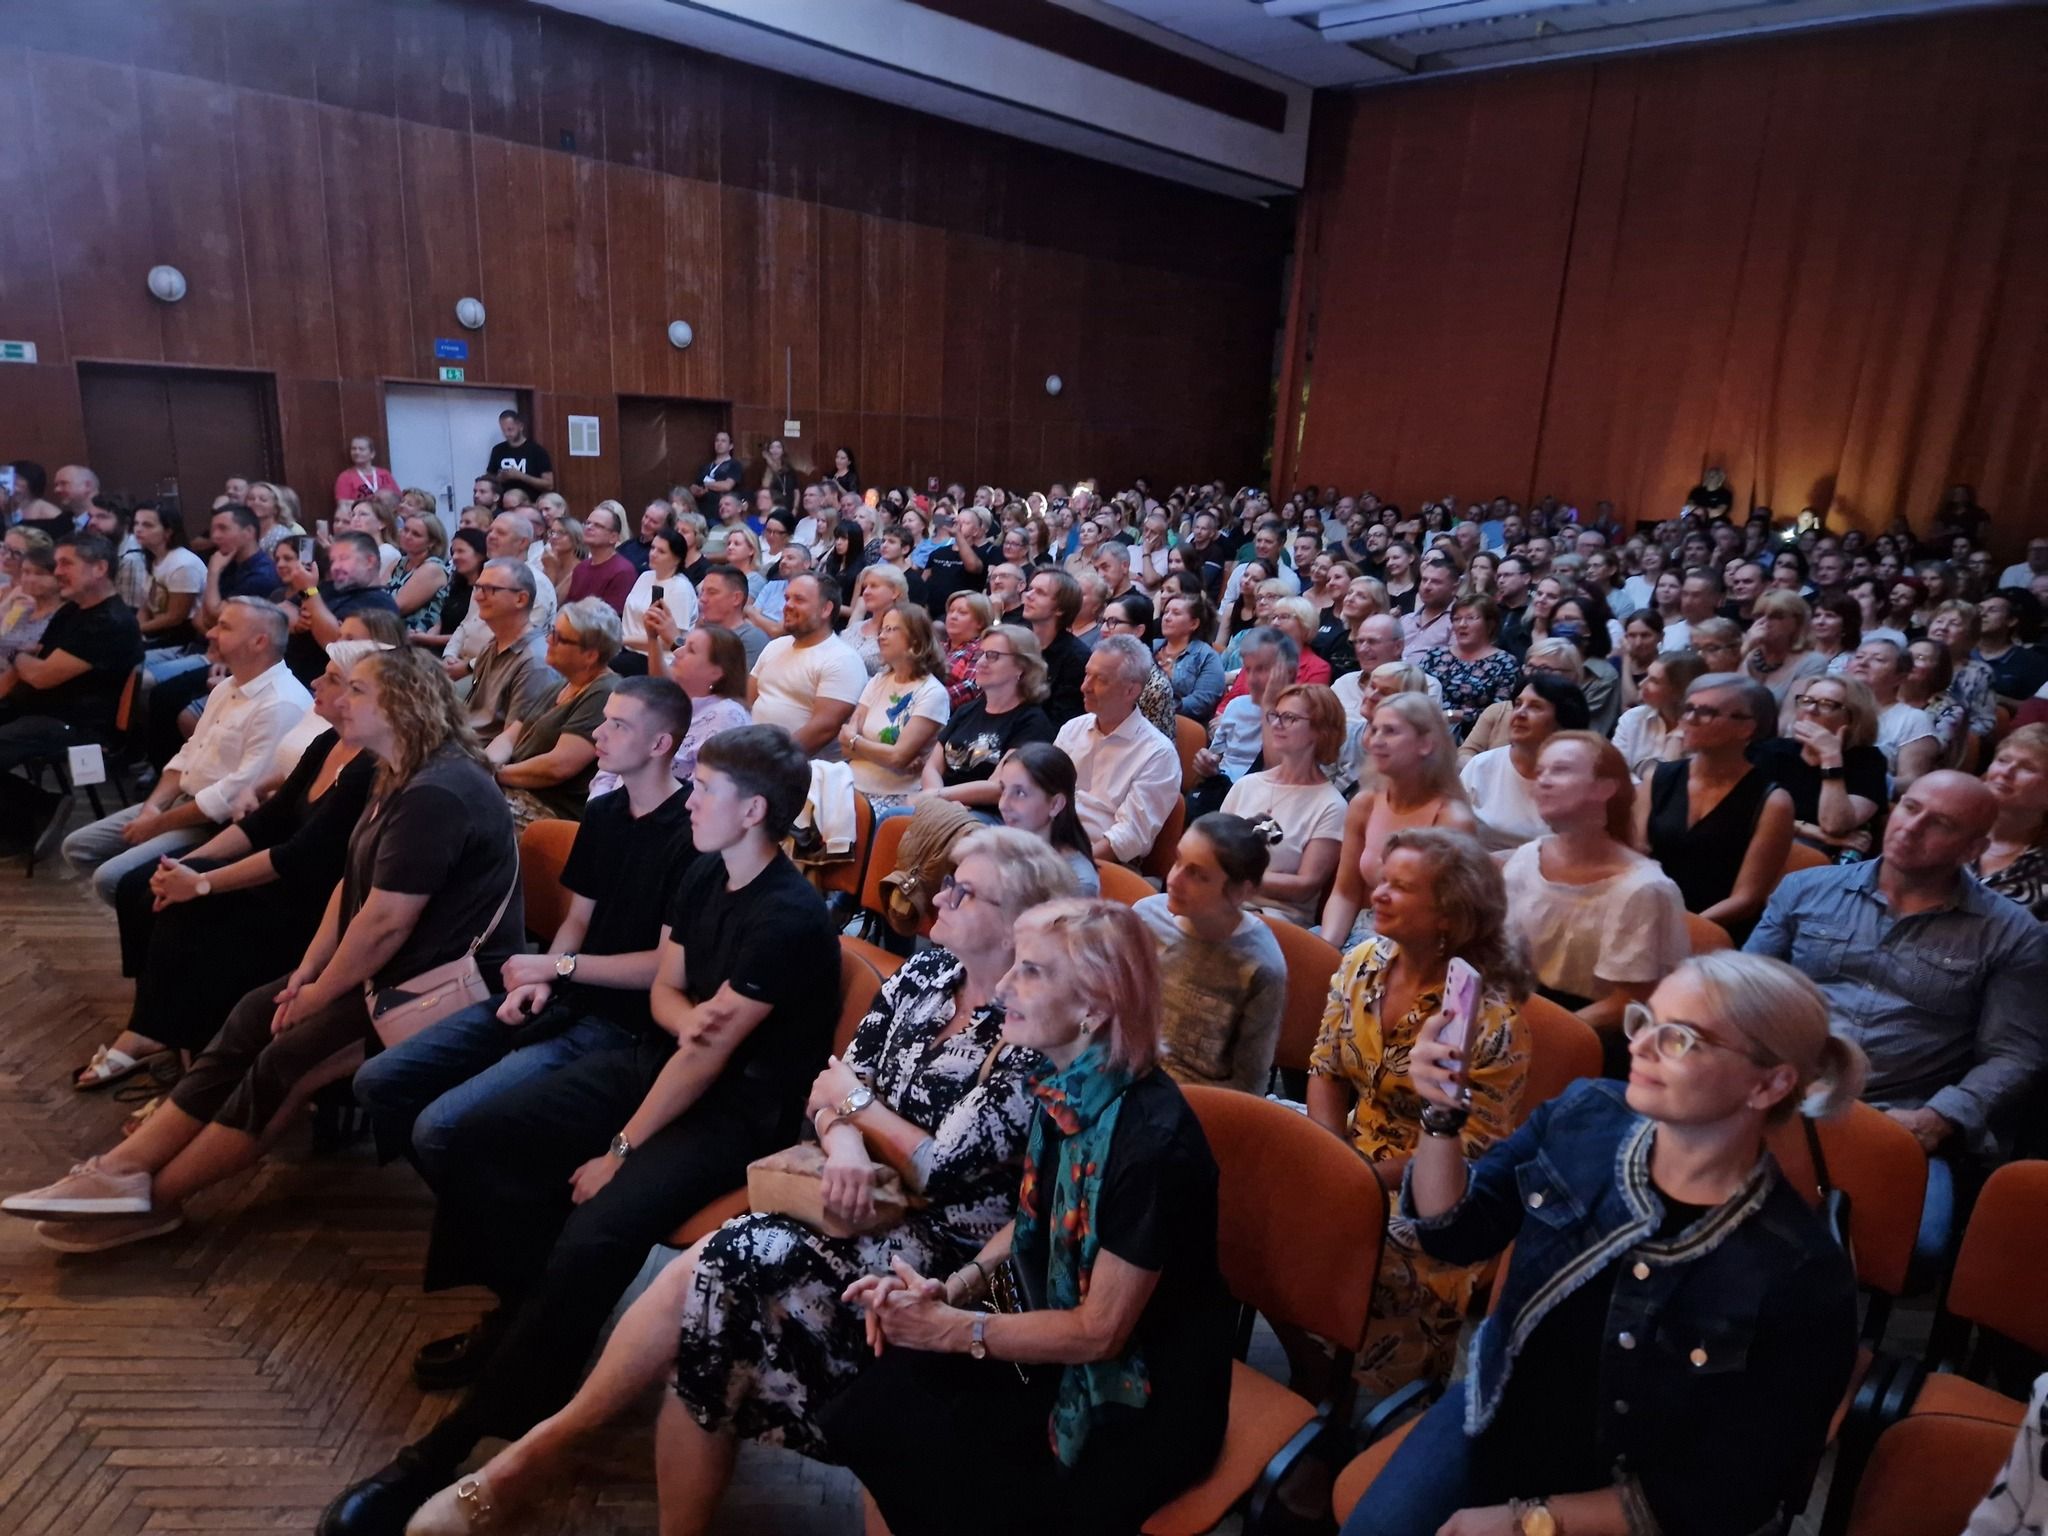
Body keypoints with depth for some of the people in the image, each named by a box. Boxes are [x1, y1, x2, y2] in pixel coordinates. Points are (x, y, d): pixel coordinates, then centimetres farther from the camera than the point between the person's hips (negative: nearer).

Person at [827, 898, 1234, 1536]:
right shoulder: (1064, 1086, -6)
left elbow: (1100, 1331, -21)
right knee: (864, 1411, -4)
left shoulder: (1152, 1138, -29)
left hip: (1140, 1399, -6)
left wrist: (952, 1328, -16)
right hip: (1060, 1339, 7)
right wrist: (953, 1286, -7)